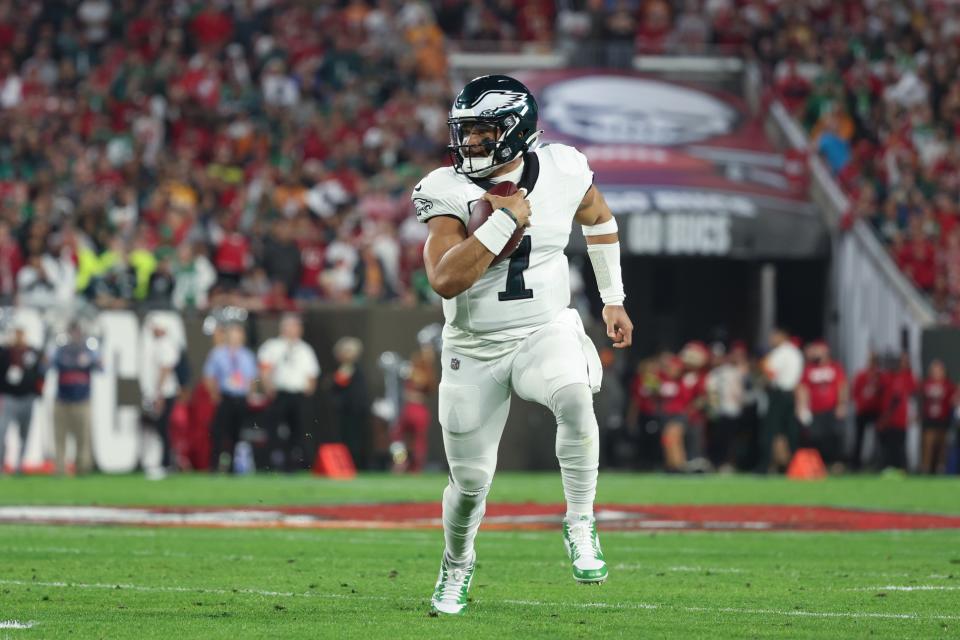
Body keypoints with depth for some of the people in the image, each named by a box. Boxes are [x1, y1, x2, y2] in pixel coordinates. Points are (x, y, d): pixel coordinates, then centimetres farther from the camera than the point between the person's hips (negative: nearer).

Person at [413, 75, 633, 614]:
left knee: (574, 396, -34)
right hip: (475, 349, 0)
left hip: (546, 332, 0)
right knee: (470, 481, 5)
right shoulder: (450, 192, -15)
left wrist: (613, 300, 19)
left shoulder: (561, 173, -8)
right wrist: (505, 219, -30)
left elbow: (598, 218, 16)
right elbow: (446, 280, -29)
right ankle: (458, 562, 36)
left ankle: (581, 524, -18)